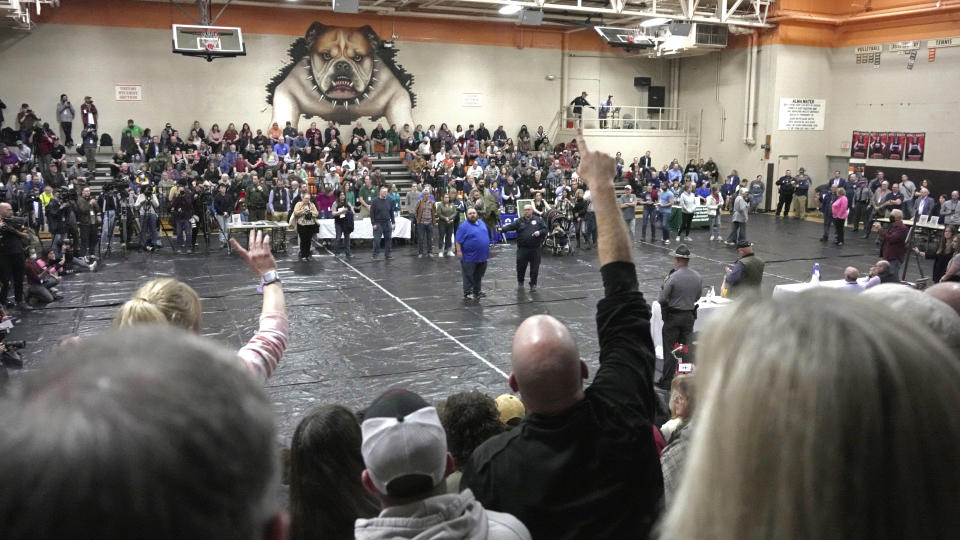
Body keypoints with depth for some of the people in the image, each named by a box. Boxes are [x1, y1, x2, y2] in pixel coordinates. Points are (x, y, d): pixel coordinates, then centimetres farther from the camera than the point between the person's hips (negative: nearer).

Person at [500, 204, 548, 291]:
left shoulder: (538, 220, 5)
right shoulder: (519, 221, 4)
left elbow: (545, 229, 3)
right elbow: (510, 226, -9)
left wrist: (540, 232, -18)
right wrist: (502, 229, -26)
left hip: (535, 249, 0)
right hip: (522, 249, 0)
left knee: (534, 267, 4)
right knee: (521, 266, 5)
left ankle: (533, 284, 19)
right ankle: (520, 282, 27)